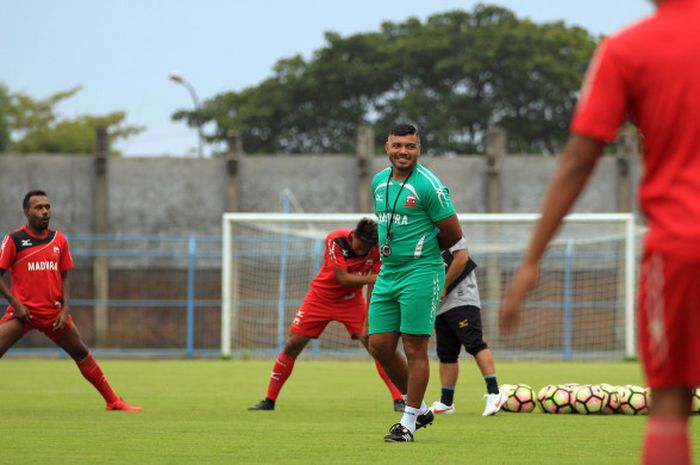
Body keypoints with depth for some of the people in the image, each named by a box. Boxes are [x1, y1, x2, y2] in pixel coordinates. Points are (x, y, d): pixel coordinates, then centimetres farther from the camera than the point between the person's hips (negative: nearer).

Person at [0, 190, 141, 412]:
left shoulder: (59, 239, 7)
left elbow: (64, 276, 12)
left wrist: (65, 308, -1)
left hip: (54, 312, 4)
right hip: (23, 310, -4)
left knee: (82, 354, 9)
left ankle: (113, 401, 18)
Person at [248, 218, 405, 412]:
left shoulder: (377, 250, -18)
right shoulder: (335, 240, -25)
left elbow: (372, 288, -14)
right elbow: (343, 278, -30)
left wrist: (367, 323, -19)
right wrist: (373, 278, -40)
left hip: (351, 301, 1)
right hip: (321, 297, -1)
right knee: (292, 345, -4)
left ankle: (398, 399, -10)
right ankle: (269, 401, 9)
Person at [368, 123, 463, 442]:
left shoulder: (428, 186, -12)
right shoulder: (379, 182, 11)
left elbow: (453, 233, -7)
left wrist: (422, 253, 6)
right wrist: (391, 252, 12)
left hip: (420, 274, -8)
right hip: (387, 273, 8)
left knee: (414, 348, -5)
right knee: (379, 345, 5)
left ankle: (409, 422, 3)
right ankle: (419, 409, 21)